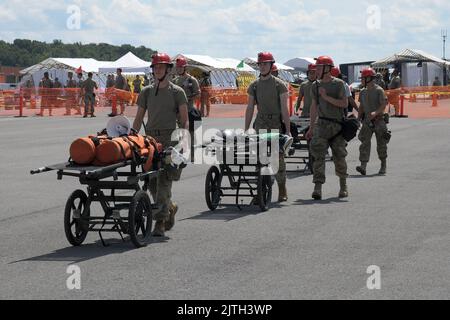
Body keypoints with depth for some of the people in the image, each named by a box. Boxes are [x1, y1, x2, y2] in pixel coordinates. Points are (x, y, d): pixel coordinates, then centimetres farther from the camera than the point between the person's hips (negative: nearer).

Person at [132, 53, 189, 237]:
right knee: (152, 182, 4)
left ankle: (160, 222, -10)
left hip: (169, 140, -4)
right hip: (150, 137, 4)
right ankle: (170, 207, 28)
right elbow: (138, 118, 17)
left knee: (163, 181, -11)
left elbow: (185, 120, 1)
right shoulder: (146, 92, 15)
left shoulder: (177, 92, 4)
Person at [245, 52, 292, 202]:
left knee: (278, 157, -1)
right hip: (260, 125, 3)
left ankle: (282, 190, 7)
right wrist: (246, 130, 7)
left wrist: (288, 129, -9)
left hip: (276, 125, -3)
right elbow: (250, 108, 12)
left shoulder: (279, 84, 0)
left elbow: (284, 108, -4)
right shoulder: (254, 85, 10)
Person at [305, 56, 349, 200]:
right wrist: (311, 128, 15)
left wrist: (327, 97, -17)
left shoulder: (339, 84, -4)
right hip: (321, 123, 3)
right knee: (318, 155, -11)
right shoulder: (315, 85, 9)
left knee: (339, 157, 6)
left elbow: (344, 104, -10)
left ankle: (343, 186, 23)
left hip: (337, 124, -3)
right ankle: (318, 188, -15)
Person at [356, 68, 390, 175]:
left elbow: (384, 105, -14)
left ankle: (383, 166, 20)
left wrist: (375, 113, -29)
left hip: (379, 120, -4)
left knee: (381, 144, 6)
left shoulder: (379, 90, -7)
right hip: (367, 121, 4)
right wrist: (358, 118, 10)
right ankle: (363, 166, -18)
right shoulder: (363, 92, 11)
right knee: (365, 142, -10)